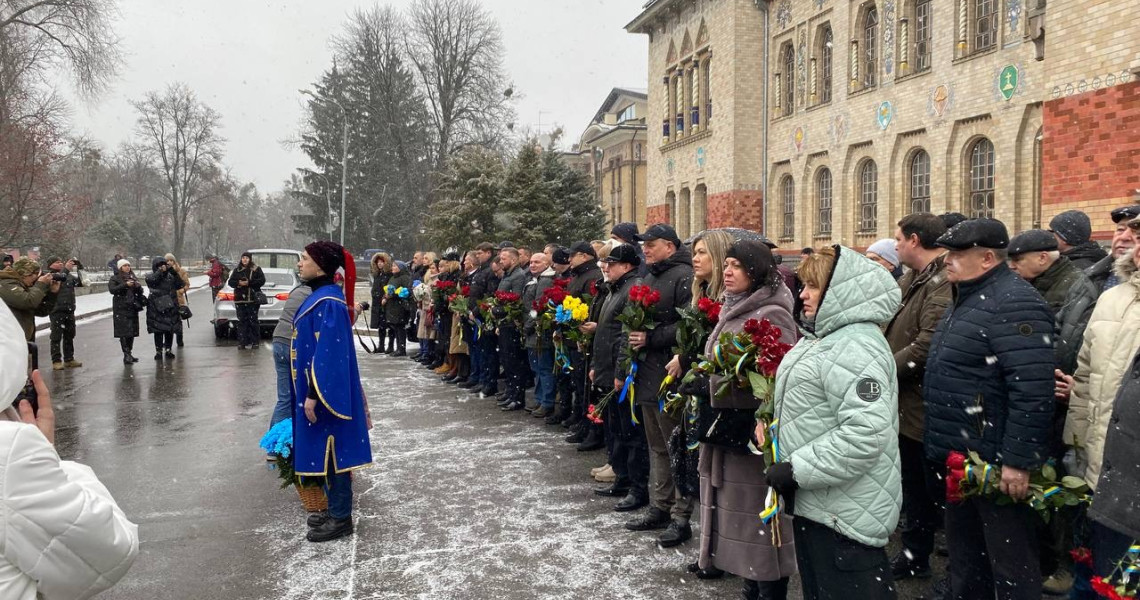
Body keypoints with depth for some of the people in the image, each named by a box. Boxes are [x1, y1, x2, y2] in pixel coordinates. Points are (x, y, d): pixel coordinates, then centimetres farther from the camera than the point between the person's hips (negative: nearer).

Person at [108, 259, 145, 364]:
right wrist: (125, 285, -22)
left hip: (132, 308, 5)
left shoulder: (133, 277, 18)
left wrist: (138, 286, -4)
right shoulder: (114, 278, 2)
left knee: (132, 332, 7)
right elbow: (112, 289, -14)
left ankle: (129, 354, 15)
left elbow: (140, 292, 18)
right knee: (124, 332, -10)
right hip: (121, 309, -5)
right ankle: (126, 355, -12)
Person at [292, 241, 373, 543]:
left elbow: (327, 353, -23)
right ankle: (335, 509, 28)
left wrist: (313, 395, -22)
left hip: (326, 391, -10)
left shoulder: (328, 302, -19)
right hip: (319, 388, 10)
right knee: (325, 451, 17)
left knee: (331, 451, 0)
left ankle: (341, 519, 11)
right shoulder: (320, 297, 11)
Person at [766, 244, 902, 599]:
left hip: (845, 511, -10)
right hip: (814, 501, 11)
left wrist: (797, 469, -26)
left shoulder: (856, 348, -22)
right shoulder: (824, 337, 12)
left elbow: (865, 433, -32)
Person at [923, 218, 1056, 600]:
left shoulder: (1013, 304, -19)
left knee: (1010, 560, 4)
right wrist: (946, 449, 22)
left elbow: (1032, 390, -26)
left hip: (997, 466, -10)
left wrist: (1018, 461, -25)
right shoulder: (966, 300, 14)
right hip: (960, 457, 10)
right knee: (964, 552, 22)